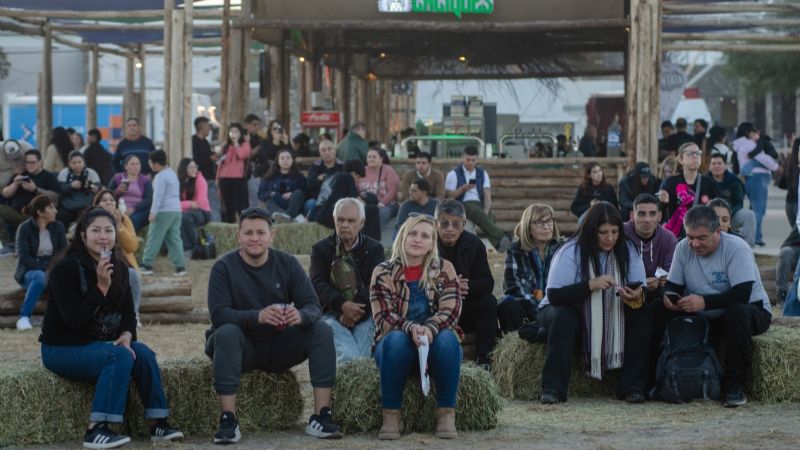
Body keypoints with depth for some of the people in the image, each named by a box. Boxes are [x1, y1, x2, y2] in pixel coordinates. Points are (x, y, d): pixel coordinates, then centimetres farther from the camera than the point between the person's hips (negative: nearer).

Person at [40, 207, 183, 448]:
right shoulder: (66, 268, -16)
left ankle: (157, 424, -15)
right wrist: (102, 286, -29)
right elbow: (74, 320, -24)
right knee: (120, 357, -30)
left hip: (101, 343, 7)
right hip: (63, 347, -7)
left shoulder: (119, 267, 5)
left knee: (143, 353, -20)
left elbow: (129, 313, 8)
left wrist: (126, 335, -14)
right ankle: (96, 431, -30)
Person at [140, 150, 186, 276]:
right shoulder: (172, 173, 17)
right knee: (174, 239, 7)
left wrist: (153, 212, -21)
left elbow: (158, 195, -18)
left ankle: (147, 265, -1)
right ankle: (180, 266, 1)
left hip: (164, 212, -8)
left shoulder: (161, 176, -11)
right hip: (176, 210, 8)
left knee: (154, 239, -2)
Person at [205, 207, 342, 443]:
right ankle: (228, 421, -36)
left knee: (322, 330, -19)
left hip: (280, 346, 3)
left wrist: (301, 315, -34)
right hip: (242, 348, -3)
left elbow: (314, 306, -8)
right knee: (226, 333, -34)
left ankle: (321, 417, -23)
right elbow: (218, 314, -22)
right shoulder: (224, 268, -9)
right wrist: (257, 316, -41)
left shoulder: (287, 263, -1)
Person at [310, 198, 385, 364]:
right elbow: (317, 283, -1)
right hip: (332, 313, -1)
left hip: (365, 314, 1)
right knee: (348, 357, -30)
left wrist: (356, 310, -15)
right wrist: (342, 305, -19)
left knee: (361, 356, -27)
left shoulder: (374, 249, 14)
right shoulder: (321, 249, 14)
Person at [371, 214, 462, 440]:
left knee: (447, 338, -33)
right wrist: (411, 328, -30)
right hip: (396, 348, -1)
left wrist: (429, 329, -30)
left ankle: (447, 414, -28)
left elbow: (451, 311, -9)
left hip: (435, 342, 1)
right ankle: (390, 415, -30)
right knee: (396, 339, -35)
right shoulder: (383, 273, 0)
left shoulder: (444, 269, 2)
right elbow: (383, 317, -10)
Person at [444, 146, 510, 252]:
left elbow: (487, 196, 5)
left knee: (489, 218, -33)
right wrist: (463, 188, -14)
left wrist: (486, 211, -14)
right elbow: (449, 196, 1)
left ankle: (498, 243, -57)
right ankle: (501, 237, -56)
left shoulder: (482, 173, 15)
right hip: (462, 205, -4)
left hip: (480, 205, 4)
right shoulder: (453, 174, 6)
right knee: (478, 212, -38)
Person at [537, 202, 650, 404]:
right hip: (567, 310, -3)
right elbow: (554, 295, -26)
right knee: (563, 317, -37)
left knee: (642, 314, -21)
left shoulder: (627, 250, -5)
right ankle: (553, 388, -32)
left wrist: (637, 295, -33)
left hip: (609, 318, 4)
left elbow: (641, 287, -8)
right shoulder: (571, 251, -17)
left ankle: (632, 387, -17)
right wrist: (591, 284, -36)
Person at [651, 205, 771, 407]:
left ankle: (735, 386, -28)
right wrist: (668, 298, -25)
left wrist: (704, 302, -41)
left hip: (751, 310, -5)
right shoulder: (683, 248, -3)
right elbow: (673, 285, 1)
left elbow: (741, 295, -30)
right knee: (656, 310, -13)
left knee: (737, 312, -40)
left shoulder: (737, 249, -20)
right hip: (702, 316, 5)